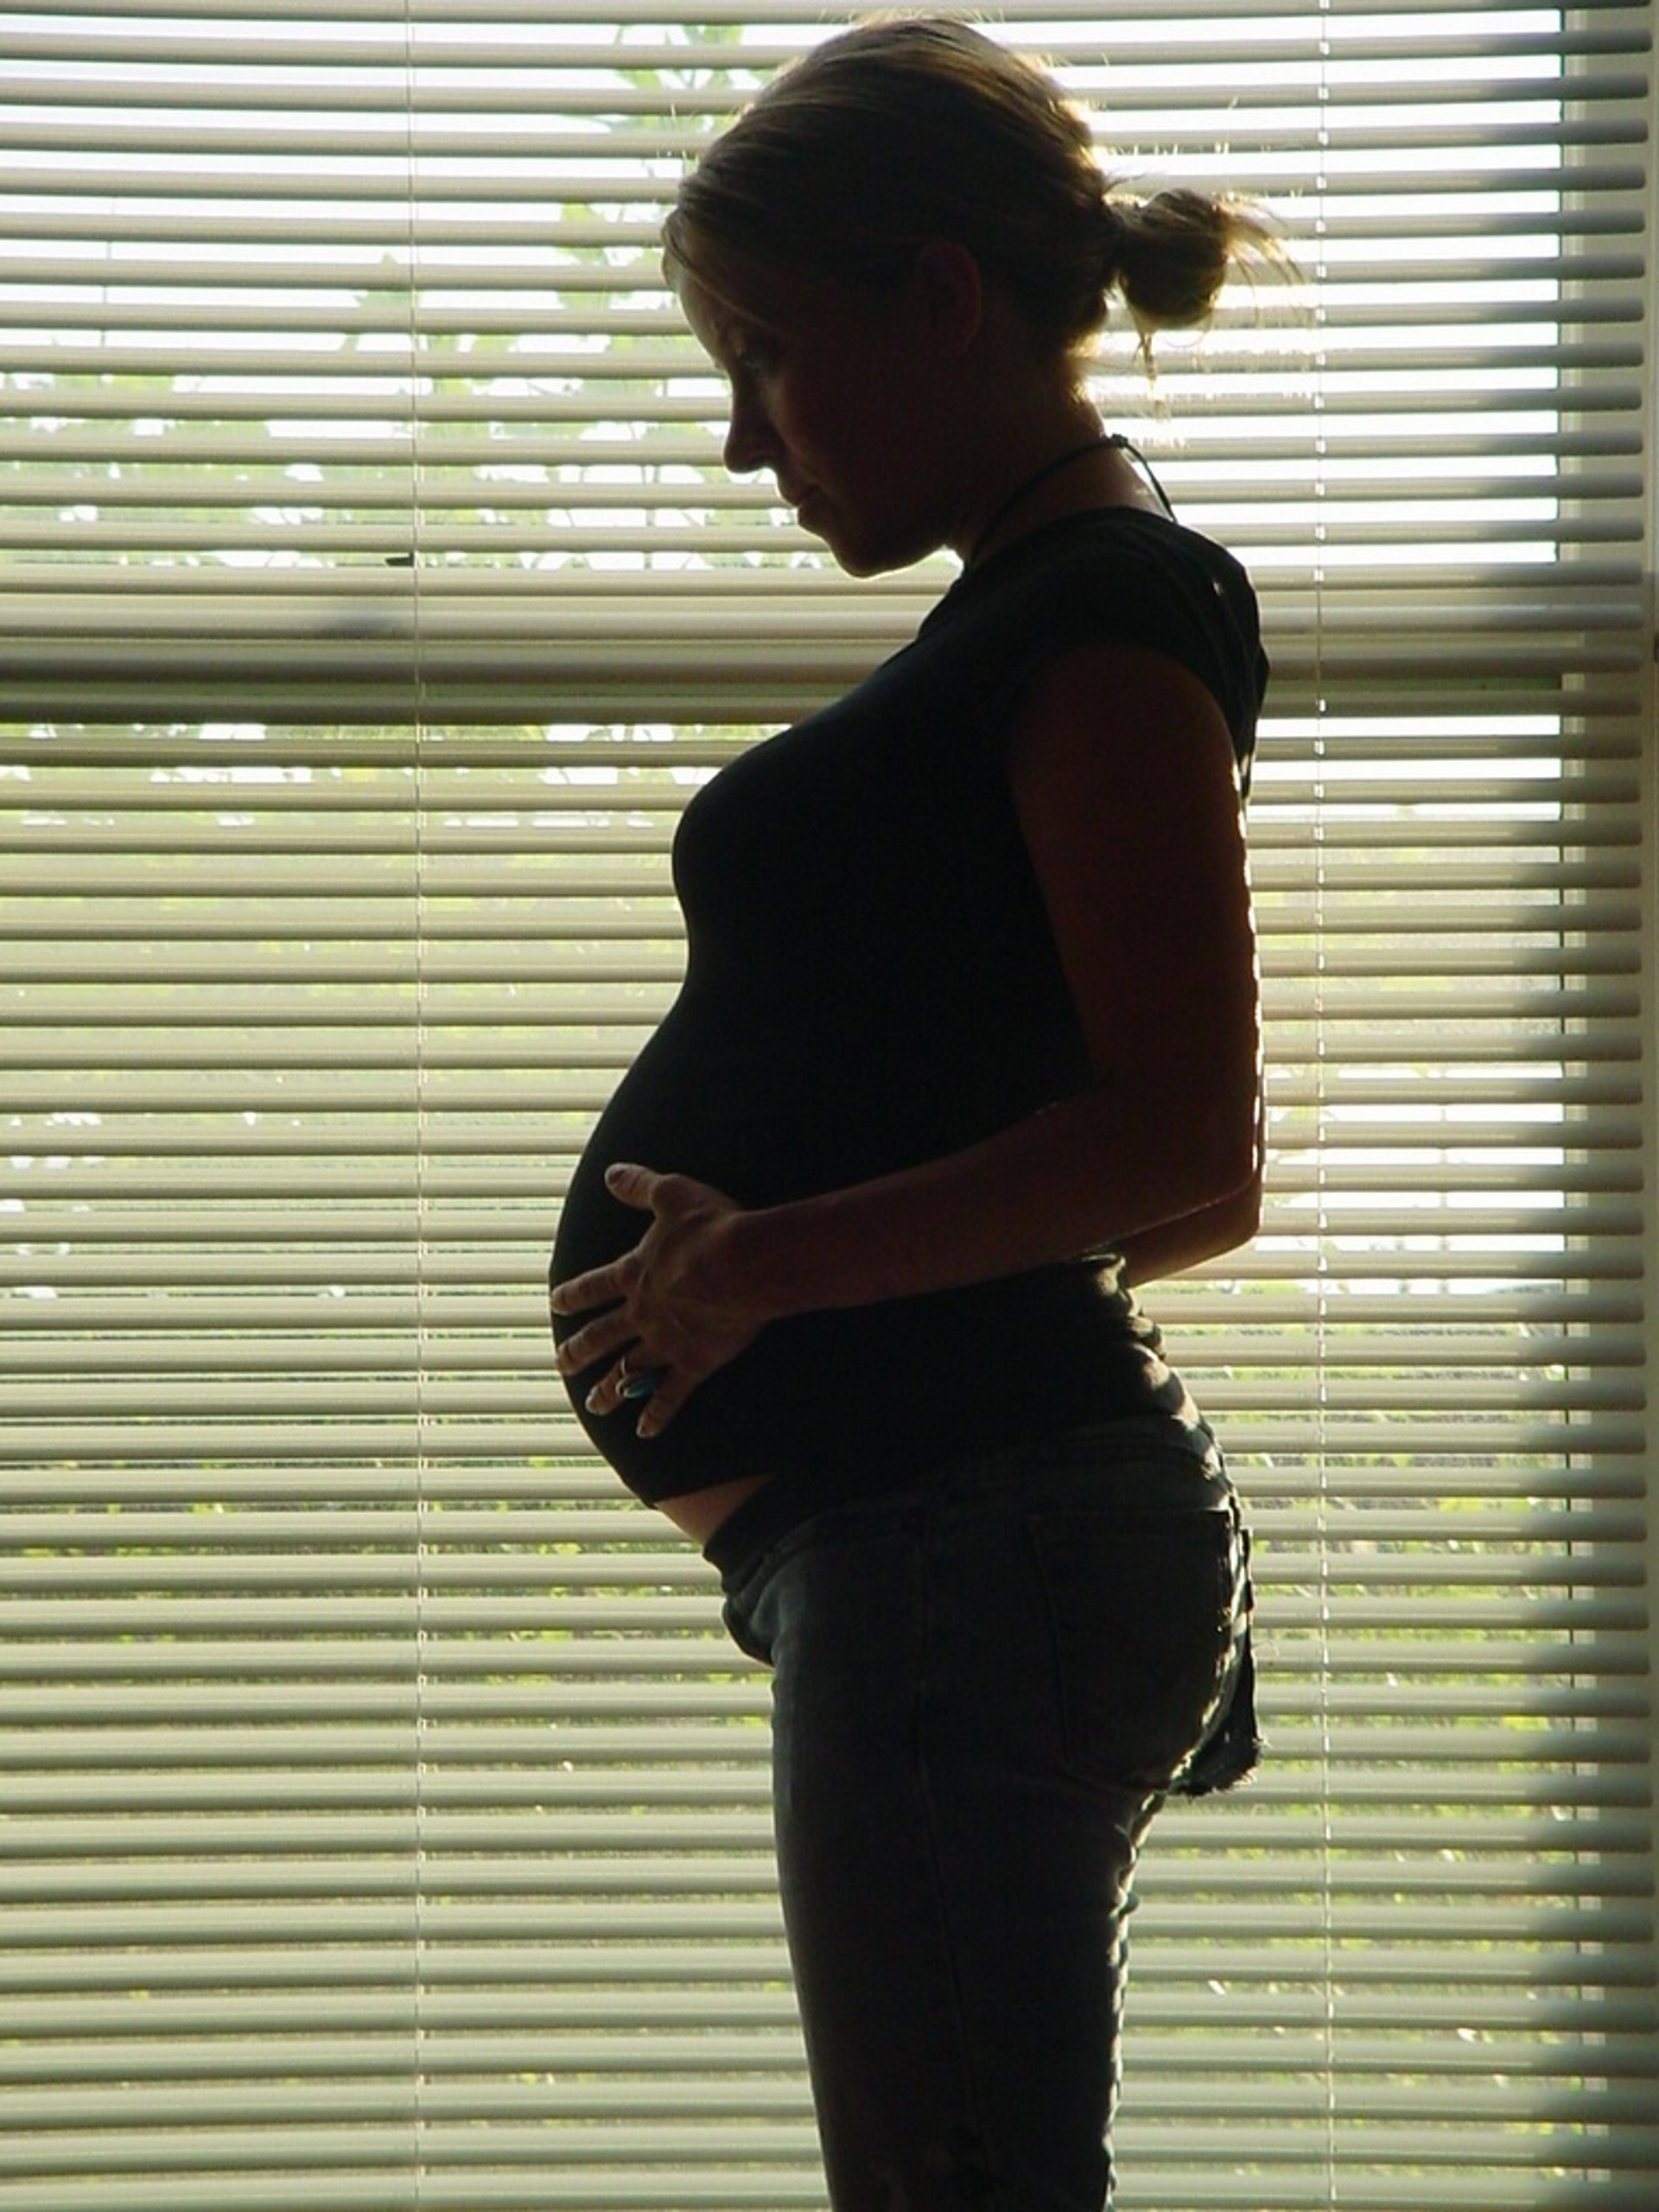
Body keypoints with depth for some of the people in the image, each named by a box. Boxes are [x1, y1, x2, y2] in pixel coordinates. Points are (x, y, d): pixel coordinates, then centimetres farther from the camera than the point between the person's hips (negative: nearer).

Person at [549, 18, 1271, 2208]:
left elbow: (1185, 1140, -19)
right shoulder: (1047, 615, 20)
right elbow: (1205, 1187, 22)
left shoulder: (1116, 609, -10)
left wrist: (776, 1262, -19)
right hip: (949, 1532, 11)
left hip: (974, 1529, -11)